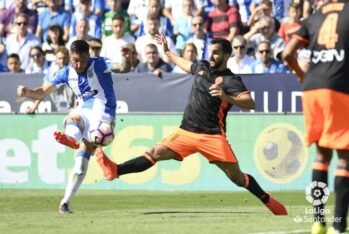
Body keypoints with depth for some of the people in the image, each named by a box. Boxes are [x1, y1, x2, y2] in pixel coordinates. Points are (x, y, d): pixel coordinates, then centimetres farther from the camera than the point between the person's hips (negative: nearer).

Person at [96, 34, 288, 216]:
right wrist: (167, 52, 44)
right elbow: (186, 65, 37)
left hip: (212, 136, -5)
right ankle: (115, 171, -23)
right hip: (186, 132, 5)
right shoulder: (202, 67, 13)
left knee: (236, 177, -6)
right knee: (155, 152, -11)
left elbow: (249, 103, -22)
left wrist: (226, 97, -35)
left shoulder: (230, 80, -7)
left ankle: (268, 201, 9)